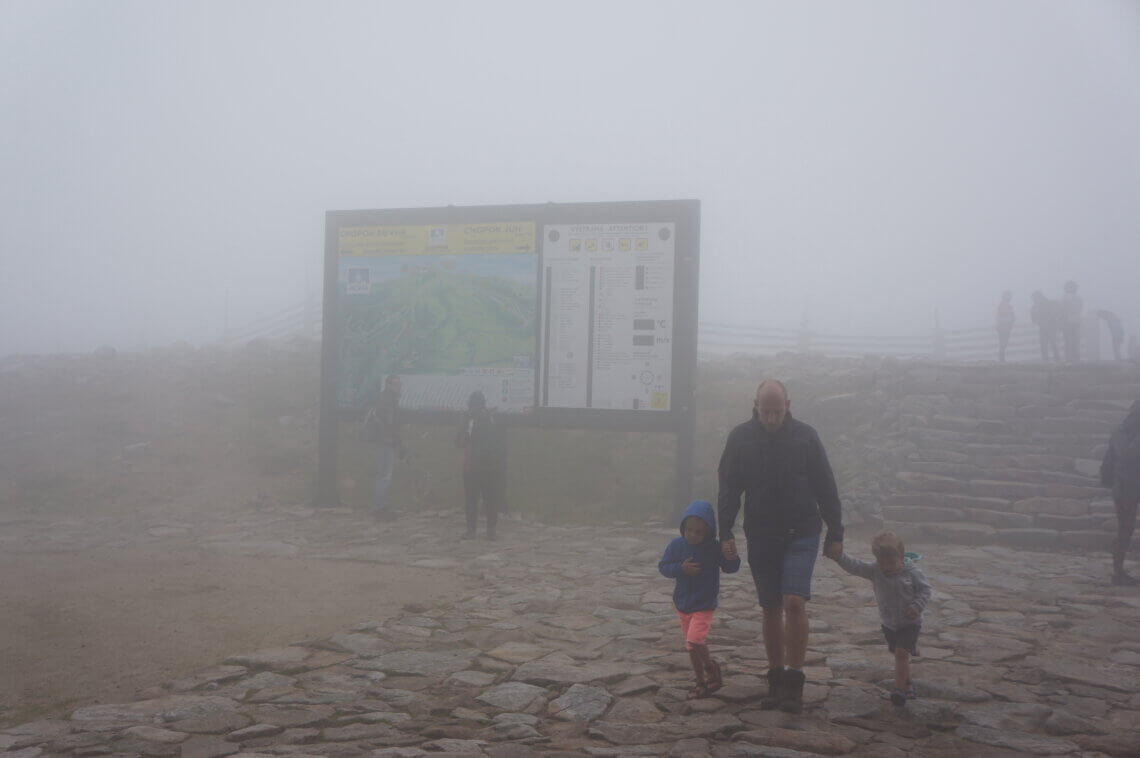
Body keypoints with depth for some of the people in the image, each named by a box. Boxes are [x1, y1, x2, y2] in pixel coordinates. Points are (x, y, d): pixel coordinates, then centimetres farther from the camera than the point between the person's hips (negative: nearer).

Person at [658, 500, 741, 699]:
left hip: (704, 605, -4)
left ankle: (711, 667, 11)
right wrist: (681, 569, -20)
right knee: (692, 646, 13)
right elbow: (663, 566, -3)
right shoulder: (676, 545, -8)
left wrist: (731, 557, -30)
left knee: (694, 641, -19)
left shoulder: (714, 548, -13)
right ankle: (701, 682, 29)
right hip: (682, 604, 4)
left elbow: (731, 568, -8)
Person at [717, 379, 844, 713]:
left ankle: (794, 680, -2)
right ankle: (776, 680, 20)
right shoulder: (740, 438, -2)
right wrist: (726, 534, -4)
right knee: (771, 608, 7)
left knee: (794, 602, -14)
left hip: (801, 535, -2)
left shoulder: (805, 436, -4)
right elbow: (728, 490, 2)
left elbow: (826, 489, 1)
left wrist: (835, 533, 2)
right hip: (761, 537, 2)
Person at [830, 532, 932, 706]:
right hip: (888, 623, 4)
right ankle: (907, 683, 35)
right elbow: (855, 566, -20)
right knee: (899, 654, 17)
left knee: (901, 653, -13)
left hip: (909, 622, -4)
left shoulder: (912, 572, -17)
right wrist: (839, 556, -37)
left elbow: (925, 590, -10)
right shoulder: (874, 571, -11)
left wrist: (916, 607, -24)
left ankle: (899, 688, -8)